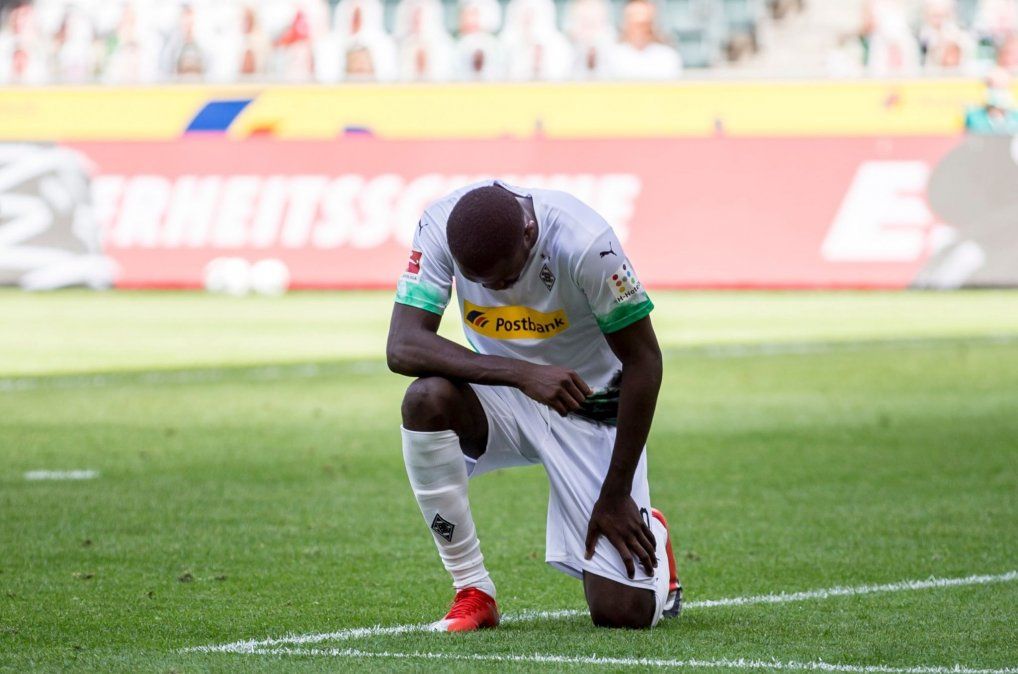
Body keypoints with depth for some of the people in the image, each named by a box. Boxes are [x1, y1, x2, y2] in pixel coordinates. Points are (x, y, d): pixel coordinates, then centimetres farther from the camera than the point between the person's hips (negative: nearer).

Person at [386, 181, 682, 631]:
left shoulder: (584, 243, -29)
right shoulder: (440, 226, -21)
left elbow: (643, 361, -19)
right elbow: (402, 347, -28)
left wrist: (616, 494, -16)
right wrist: (520, 372, -40)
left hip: (590, 411, -3)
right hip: (501, 398, 3)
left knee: (623, 612, -13)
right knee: (427, 398, -34)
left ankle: (648, 534, 25)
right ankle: (473, 592, -17)